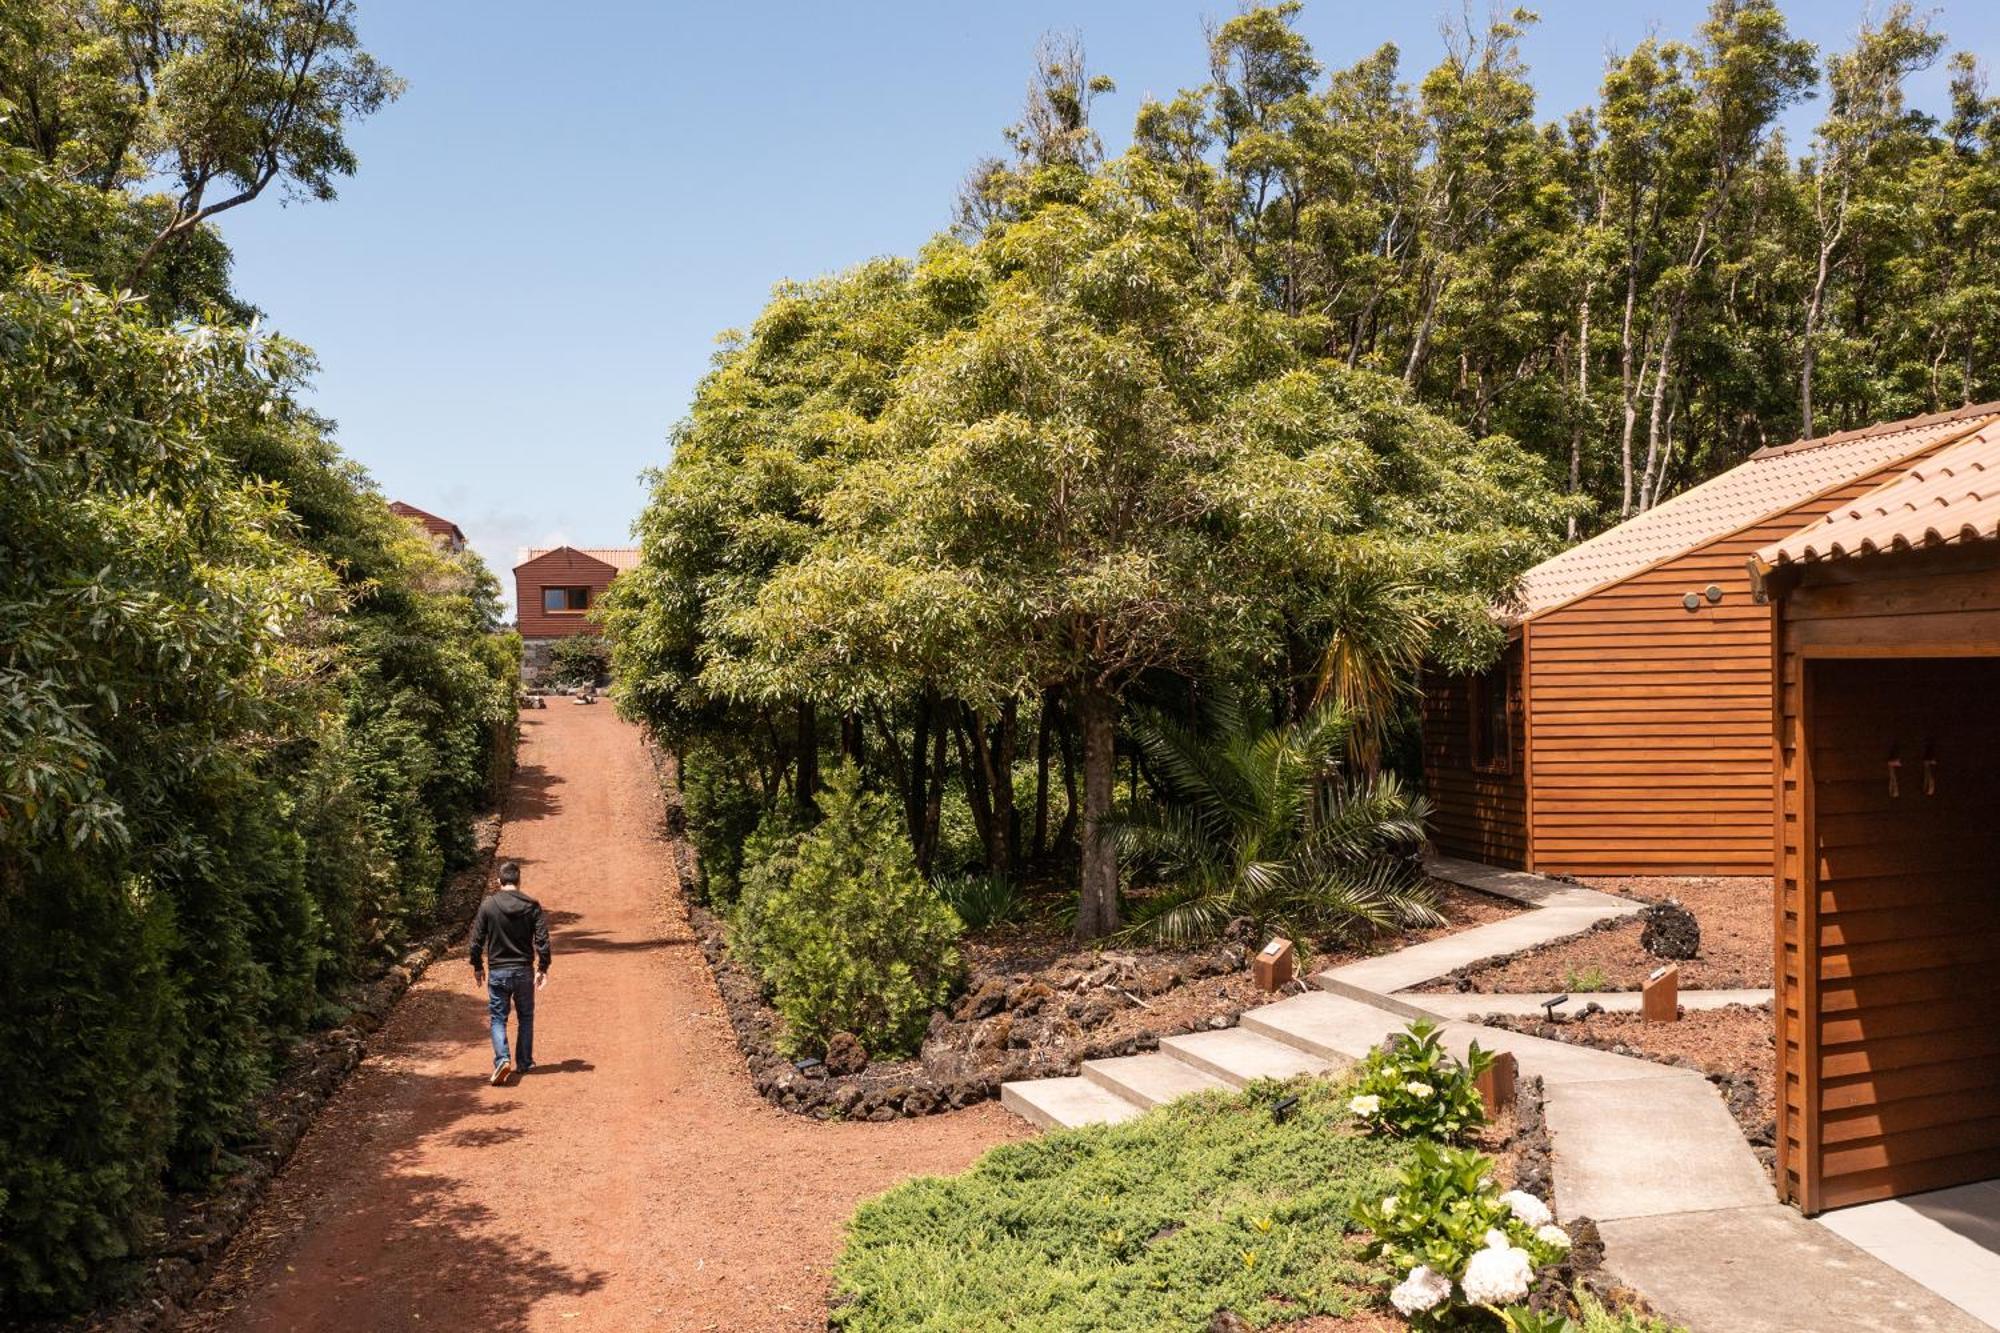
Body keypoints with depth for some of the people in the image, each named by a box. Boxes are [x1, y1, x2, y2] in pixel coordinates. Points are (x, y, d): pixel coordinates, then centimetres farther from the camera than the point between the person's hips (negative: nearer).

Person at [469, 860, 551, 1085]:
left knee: (498, 1018, 6)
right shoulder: (532, 906, -5)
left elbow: (477, 939, -2)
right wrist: (542, 968, 2)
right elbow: (542, 940, -7)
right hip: (524, 971, 1)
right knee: (526, 1017, 17)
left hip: (497, 972, -1)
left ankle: (502, 1059, -13)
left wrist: (477, 967, 11)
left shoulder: (488, 905, -6)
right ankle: (525, 1062, 22)